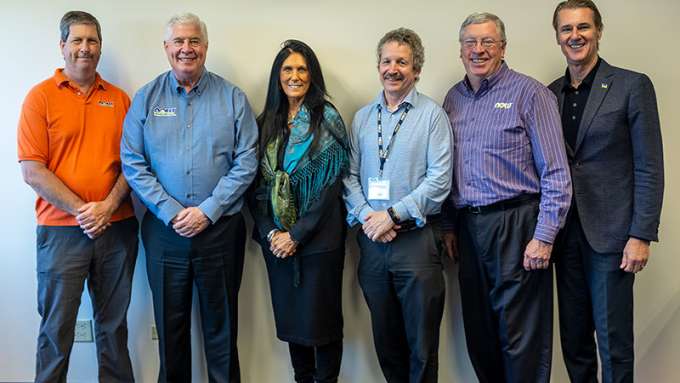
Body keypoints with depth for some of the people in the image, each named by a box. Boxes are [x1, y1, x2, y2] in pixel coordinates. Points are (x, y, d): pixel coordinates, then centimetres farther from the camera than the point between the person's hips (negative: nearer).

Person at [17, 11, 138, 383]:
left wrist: (108, 206, -10)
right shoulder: (40, 97, -1)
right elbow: (32, 171, -7)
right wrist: (81, 210, -13)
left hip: (117, 227, 3)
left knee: (114, 323, 12)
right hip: (61, 230, -3)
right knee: (57, 327, 5)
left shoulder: (119, 99, 8)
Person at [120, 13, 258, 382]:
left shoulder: (232, 98, 0)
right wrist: (171, 212, -11)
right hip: (164, 230, 1)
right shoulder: (146, 98, 4)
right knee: (170, 323, 13)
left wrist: (207, 211, -13)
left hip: (220, 229, -1)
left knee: (221, 324, 10)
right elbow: (132, 163, -1)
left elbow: (246, 162, -4)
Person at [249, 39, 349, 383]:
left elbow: (332, 185, -11)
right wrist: (270, 232, -7)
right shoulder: (267, 123, 9)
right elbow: (258, 184, 6)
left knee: (320, 316, 1)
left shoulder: (327, 119, -5)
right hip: (276, 238, 4)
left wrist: (297, 233, -14)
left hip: (318, 237, -4)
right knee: (290, 316, 12)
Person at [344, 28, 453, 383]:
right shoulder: (362, 117, 10)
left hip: (415, 237, -4)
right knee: (385, 336, 15)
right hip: (371, 239, 4)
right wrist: (366, 216, -8)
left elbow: (439, 180, -11)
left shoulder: (432, 114, -3)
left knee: (421, 340, 4)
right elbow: (350, 175, 8)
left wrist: (392, 214, -15)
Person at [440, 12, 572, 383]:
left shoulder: (529, 93, -5)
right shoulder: (453, 98, 12)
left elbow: (556, 174, -10)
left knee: (521, 338, 1)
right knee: (479, 333, 15)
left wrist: (544, 237, -15)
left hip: (516, 226, -5)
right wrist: (448, 225, 12)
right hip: (468, 228, 6)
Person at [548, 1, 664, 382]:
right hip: (566, 232, 5)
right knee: (573, 338, 13)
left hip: (611, 232, -4)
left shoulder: (632, 86, -4)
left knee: (613, 340, 1)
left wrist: (641, 235, -12)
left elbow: (649, 167, -7)